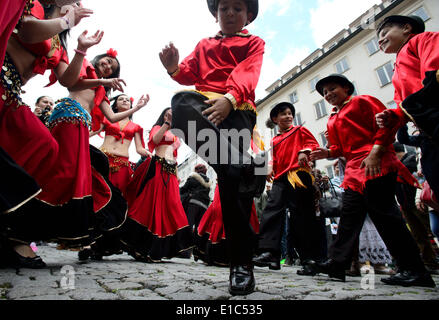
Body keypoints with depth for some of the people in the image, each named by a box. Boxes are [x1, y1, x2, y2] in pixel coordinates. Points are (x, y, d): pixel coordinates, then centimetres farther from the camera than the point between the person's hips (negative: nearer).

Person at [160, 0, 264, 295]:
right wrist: (175, 69, -9)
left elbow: (247, 74, 1)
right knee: (181, 102, -35)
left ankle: (242, 263, -10)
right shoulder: (204, 45, 32)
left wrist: (229, 98, -21)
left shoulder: (254, 43, 23)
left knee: (233, 177, -19)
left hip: (237, 109, -2)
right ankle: (246, 168, -32)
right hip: (203, 103, 3)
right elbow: (190, 73, 16)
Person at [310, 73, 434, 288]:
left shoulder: (362, 101, 7)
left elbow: (386, 124, -5)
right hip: (353, 172, 8)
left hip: (375, 166, -7)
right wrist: (327, 153, 4)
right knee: (349, 217, 4)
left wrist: (375, 153, -17)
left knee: (383, 213, -10)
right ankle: (337, 263, 6)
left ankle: (414, 271, 1)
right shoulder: (332, 120, 27)